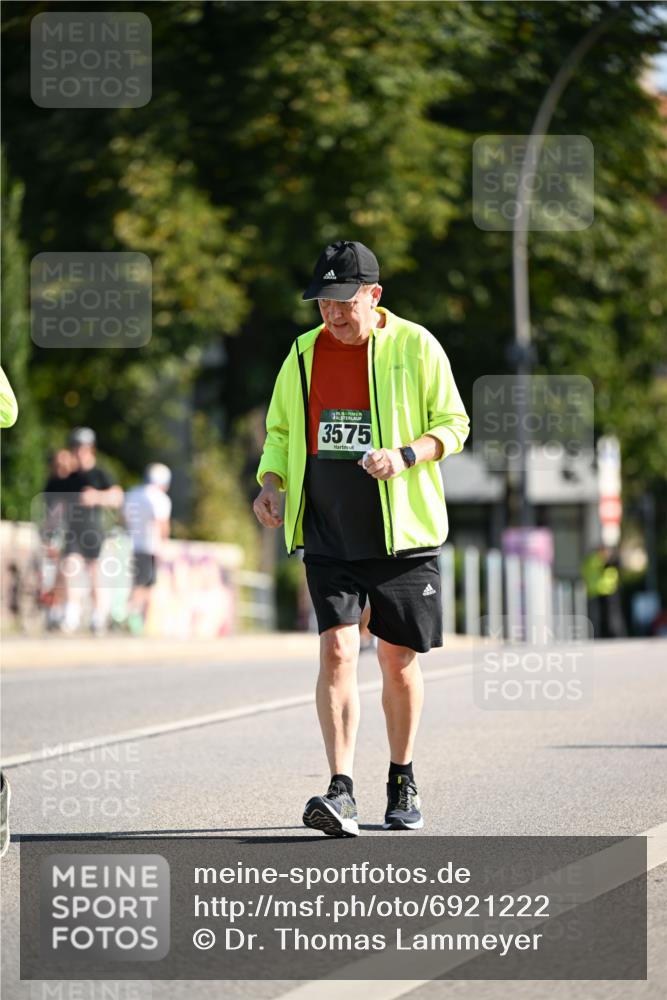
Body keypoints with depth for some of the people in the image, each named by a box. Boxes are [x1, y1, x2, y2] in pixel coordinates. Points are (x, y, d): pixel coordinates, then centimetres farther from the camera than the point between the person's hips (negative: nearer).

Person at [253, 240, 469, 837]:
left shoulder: (415, 348, -3)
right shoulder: (304, 354, 7)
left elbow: (453, 425, -1)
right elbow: (281, 431, 17)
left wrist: (405, 456, -19)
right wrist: (271, 484, -3)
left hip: (402, 533, -2)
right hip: (327, 536, 2)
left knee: (400, 659, 7)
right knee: (337, 649, -12)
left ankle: (403, 782, 26)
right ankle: (342, 793, -18)